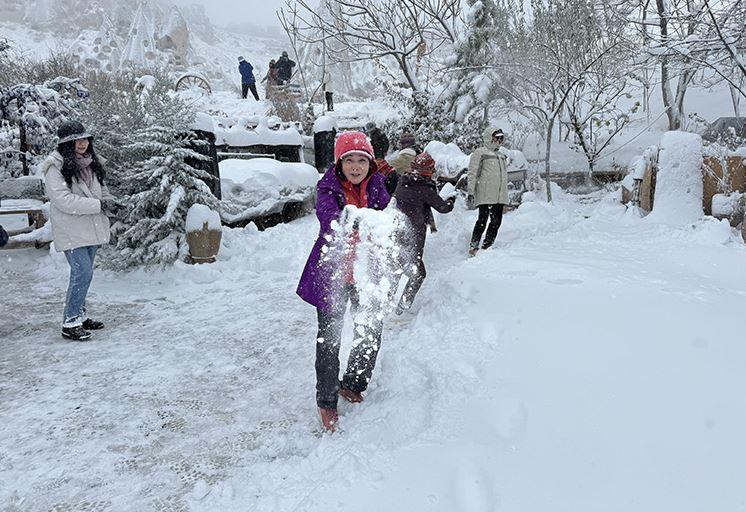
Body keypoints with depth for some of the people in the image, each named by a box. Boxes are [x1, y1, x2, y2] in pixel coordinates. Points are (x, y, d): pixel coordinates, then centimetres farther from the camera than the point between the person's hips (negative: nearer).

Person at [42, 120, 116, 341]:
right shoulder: (55, 167, -12)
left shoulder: (89, 162, 11)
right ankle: (70, 323, -1)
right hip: (71, 230, -7)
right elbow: (63, 200, -20)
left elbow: (101, 188, 22)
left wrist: (108, 199, -1)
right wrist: (98, 205, -20)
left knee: (83, 273, 15)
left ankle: (79, 315, 27)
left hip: (91, 228, 8)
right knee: (83, 273, -12)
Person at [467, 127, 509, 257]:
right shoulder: (480, 153, 0)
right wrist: (470, 191, -14)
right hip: (485, 195, -7)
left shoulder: (502, 155, 23)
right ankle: (473, 247, -2)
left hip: (500, 196, 7)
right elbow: (472, 173, -6)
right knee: (482, 220, -9)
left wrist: (505, 194, 24)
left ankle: (487, 246, 12)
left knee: (497, 221, 4)